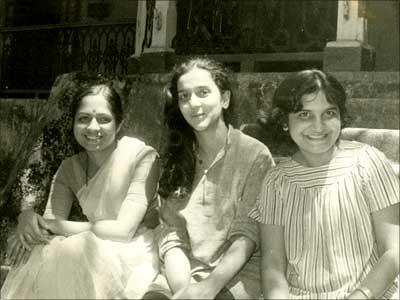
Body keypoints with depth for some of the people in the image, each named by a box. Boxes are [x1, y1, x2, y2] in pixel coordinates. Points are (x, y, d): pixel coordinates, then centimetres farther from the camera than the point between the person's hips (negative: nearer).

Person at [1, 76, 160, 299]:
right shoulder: (69, 169, 5)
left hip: (135, 259, -4)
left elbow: (123, 230, -19)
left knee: (63, 258, -28)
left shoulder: (142, 156, -14)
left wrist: (57, 225, -15)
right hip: (95, 257, 4)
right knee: (38, 263, -23)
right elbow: (49, 225, -1)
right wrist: (29, 219, -24)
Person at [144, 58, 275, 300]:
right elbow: (171, 233, 2)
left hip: (238, 272, -3)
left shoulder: (255, 154, -4)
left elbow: (246, 234, -10)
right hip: (184, 272, 3)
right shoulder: (176, 156, 9)